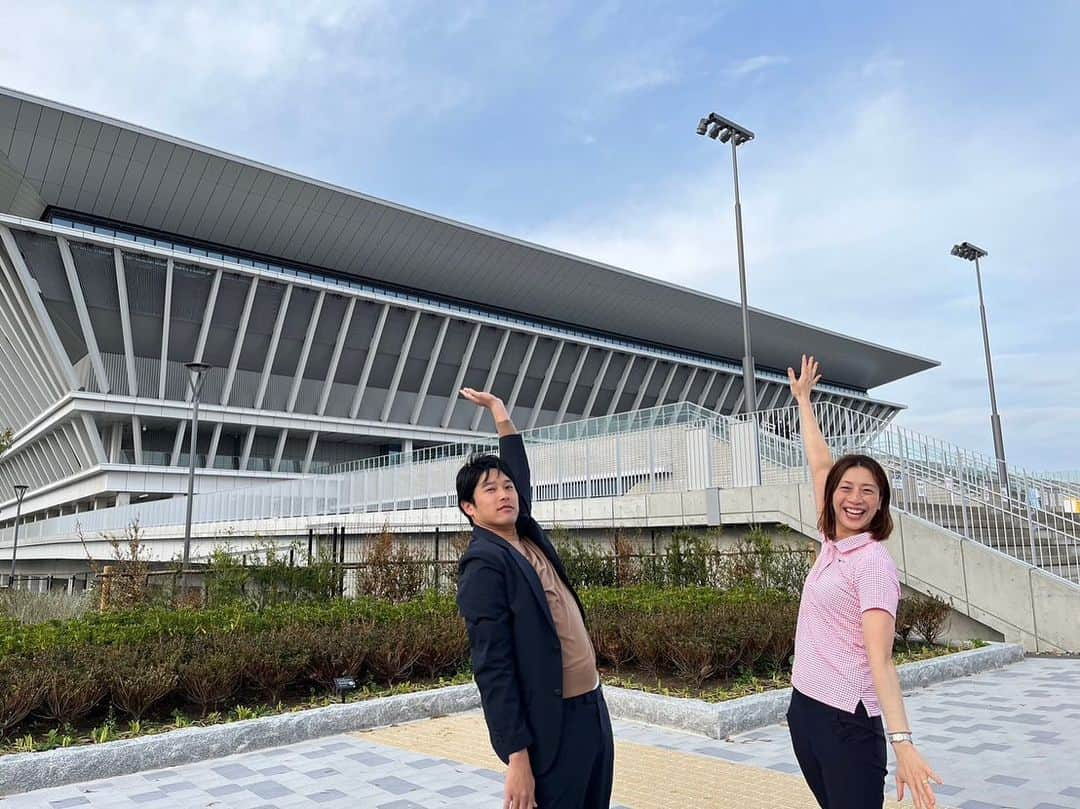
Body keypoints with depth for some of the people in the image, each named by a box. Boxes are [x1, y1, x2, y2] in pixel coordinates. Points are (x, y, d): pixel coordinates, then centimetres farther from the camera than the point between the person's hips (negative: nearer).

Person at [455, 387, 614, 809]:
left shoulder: (527, 537, 6)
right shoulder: (484, 562, -15)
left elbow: (522, 477, 24)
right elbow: (492, 666, -19)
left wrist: (502, 416, 22)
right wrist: (516, 755, -21)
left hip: (592, 706, 8)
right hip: (550, 726, -8)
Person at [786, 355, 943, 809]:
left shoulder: (873, 563, -15)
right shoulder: (833, 543, 4)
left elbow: (880, 656, -24)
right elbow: (820, 465, 12)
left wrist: (902, 740, -35)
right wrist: (803, 399, 21)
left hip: (848, 720, -7)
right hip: (804, 707, 7)